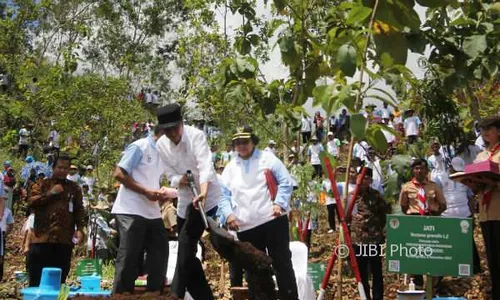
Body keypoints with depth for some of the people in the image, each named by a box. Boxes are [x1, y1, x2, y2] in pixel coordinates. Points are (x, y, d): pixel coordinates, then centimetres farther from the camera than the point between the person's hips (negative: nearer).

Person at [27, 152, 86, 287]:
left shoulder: (75, 188, 15)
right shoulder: (42, 185, 12)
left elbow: (79, 211, 9)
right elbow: (31, 202, -3)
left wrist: (80, 229, -4)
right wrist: (50, 193, -8)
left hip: (64, 240, 1)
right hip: (42, 237, -1)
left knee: (59, 281, 5)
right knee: (36, 279, 0)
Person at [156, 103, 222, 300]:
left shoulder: (196, 136, -19)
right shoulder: (161, 145, -4)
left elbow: (205, 166, -33)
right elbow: (171, 176, -3)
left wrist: (203, 193, -48)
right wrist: (181, 180, -27)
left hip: (206, 196, -6)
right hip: (185, 199, 6)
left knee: (186, 242, -18)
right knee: (187, 251, 9)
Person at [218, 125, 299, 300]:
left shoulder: (267, 159, 3)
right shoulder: (230, 168, 13)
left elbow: (286, 182, -1)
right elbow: (223, 195, 11)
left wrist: (279, 203, -14)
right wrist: (228, 214, -6)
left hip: (272, 220, -3)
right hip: (245, 226, 3)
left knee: (282, 264, 0)